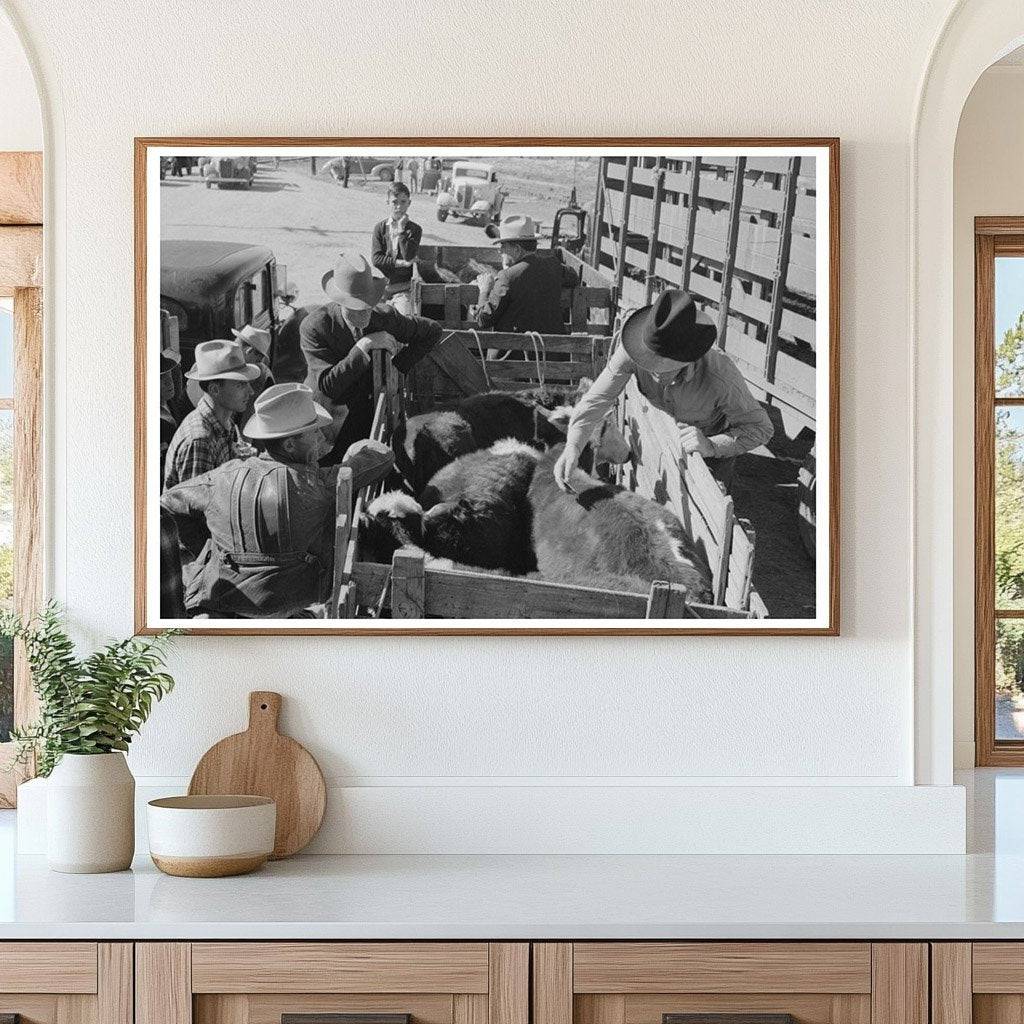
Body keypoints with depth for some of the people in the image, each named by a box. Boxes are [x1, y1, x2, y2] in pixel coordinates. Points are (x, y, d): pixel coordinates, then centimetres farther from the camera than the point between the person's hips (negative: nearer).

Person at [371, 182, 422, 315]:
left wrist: (401, 231, -14)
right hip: (382, 286, 2)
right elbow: (375, 259, -5)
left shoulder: (414, 229, 1)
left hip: (403, 288, -2)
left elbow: (408, 256, -14)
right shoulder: (380, 227, 4)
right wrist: (399, 263, -13)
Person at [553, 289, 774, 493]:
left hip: (715, 441, -3)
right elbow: (596, 400, -29)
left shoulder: (720, 374, -42)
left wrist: (710, 446, -48)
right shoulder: (631, 353, -35)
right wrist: (572, 447, -47)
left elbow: (761, 428, -31)